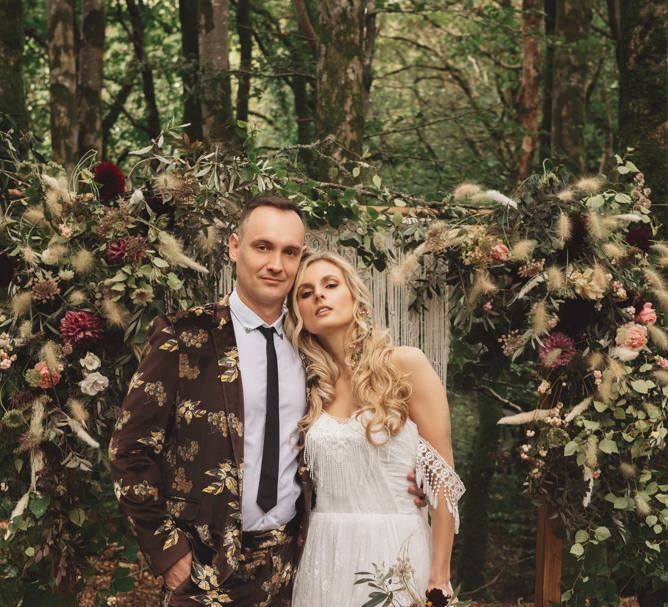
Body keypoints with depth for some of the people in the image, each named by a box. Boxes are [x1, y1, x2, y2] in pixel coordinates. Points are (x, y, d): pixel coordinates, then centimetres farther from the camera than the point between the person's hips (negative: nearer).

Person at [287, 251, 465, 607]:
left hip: (394, 552, -4)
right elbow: (311, 482, 13)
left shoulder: (405, 365, -5)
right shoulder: (311, 385, 8)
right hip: (325, 555, 4)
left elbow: (442, 477, -7)